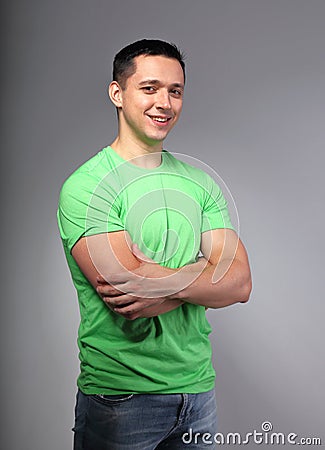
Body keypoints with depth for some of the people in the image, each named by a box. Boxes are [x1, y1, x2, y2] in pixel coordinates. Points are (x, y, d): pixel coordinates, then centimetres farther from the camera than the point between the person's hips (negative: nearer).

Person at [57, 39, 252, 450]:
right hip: (119, 395, -5)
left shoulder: (201, 183, 4)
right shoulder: (86, 186, -13)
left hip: (198, 386, 5)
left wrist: (164, 283, -21)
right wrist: (209, 269, -13)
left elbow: (240, 284, -5)